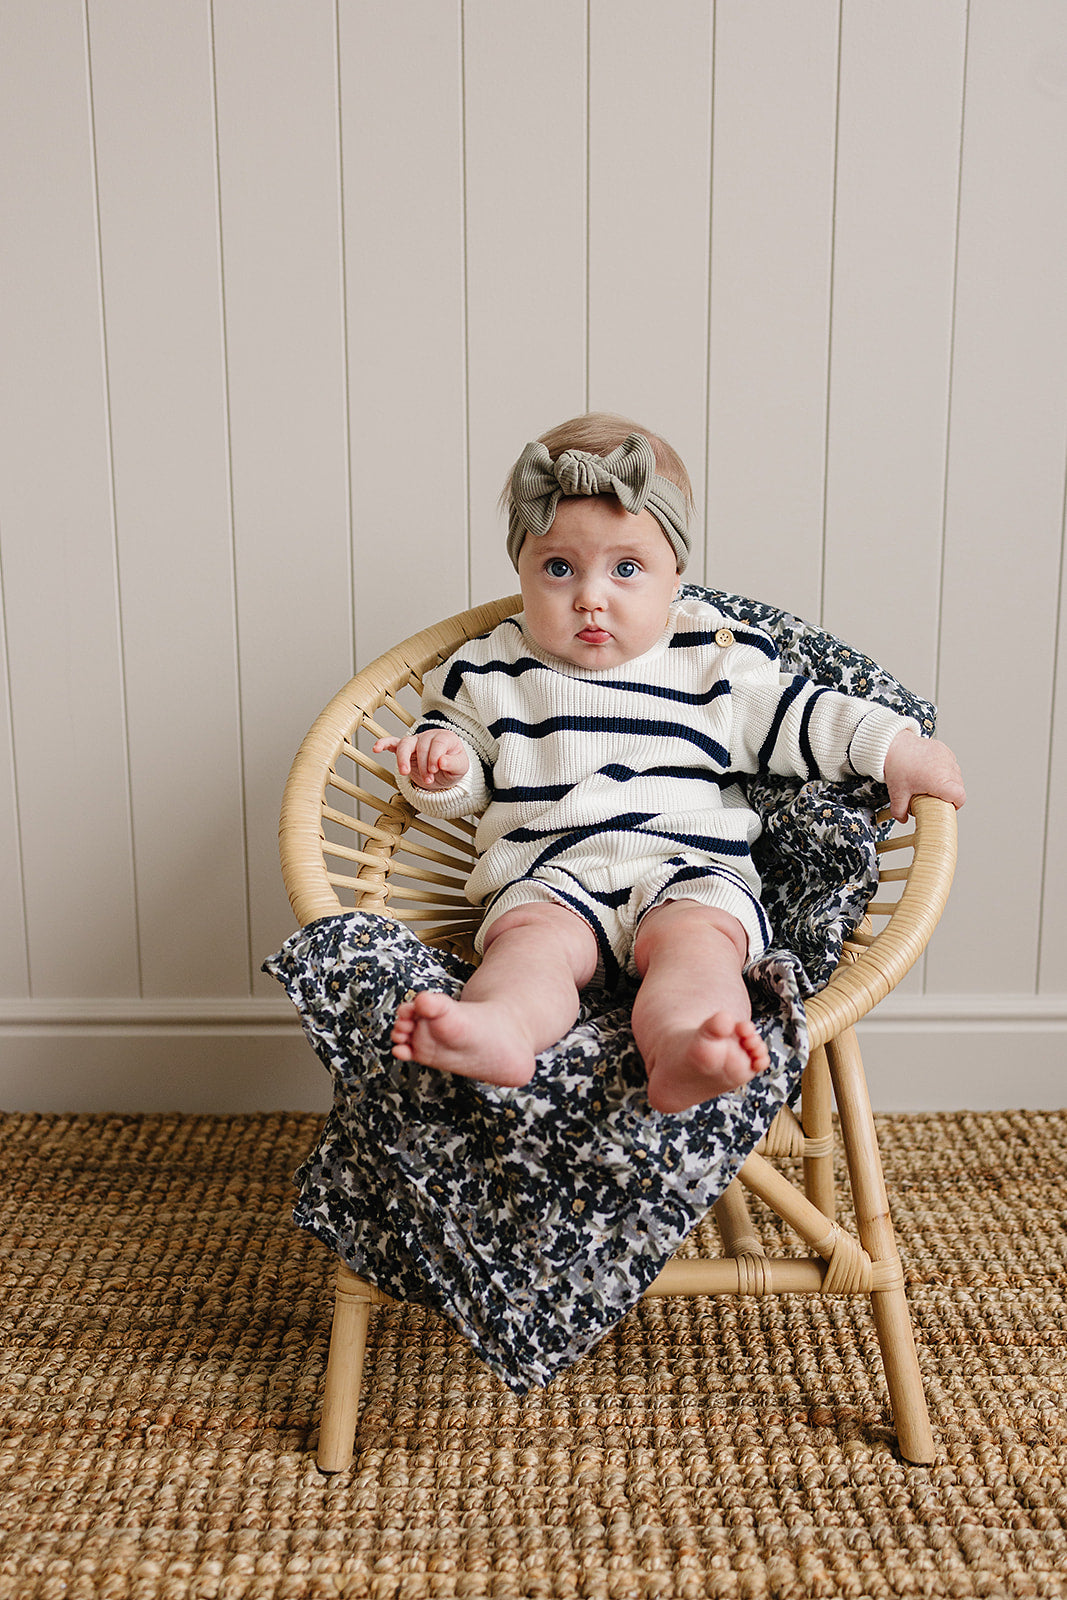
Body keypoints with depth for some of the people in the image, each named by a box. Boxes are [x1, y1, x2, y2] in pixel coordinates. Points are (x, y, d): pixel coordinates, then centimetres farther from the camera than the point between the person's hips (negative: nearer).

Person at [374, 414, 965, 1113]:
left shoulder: (715, 659, 12)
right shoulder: (495, 671, 13)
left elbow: (793, 719, 18)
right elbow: (465, 783, 19)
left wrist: (894, 745, 8)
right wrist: (441, 760, -4)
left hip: (690, 869, 0)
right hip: (548, 876, 1)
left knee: (694, 935, -32)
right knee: (530, 937, -31)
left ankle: (681, 1053, -58)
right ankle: (500, 1029, -58)